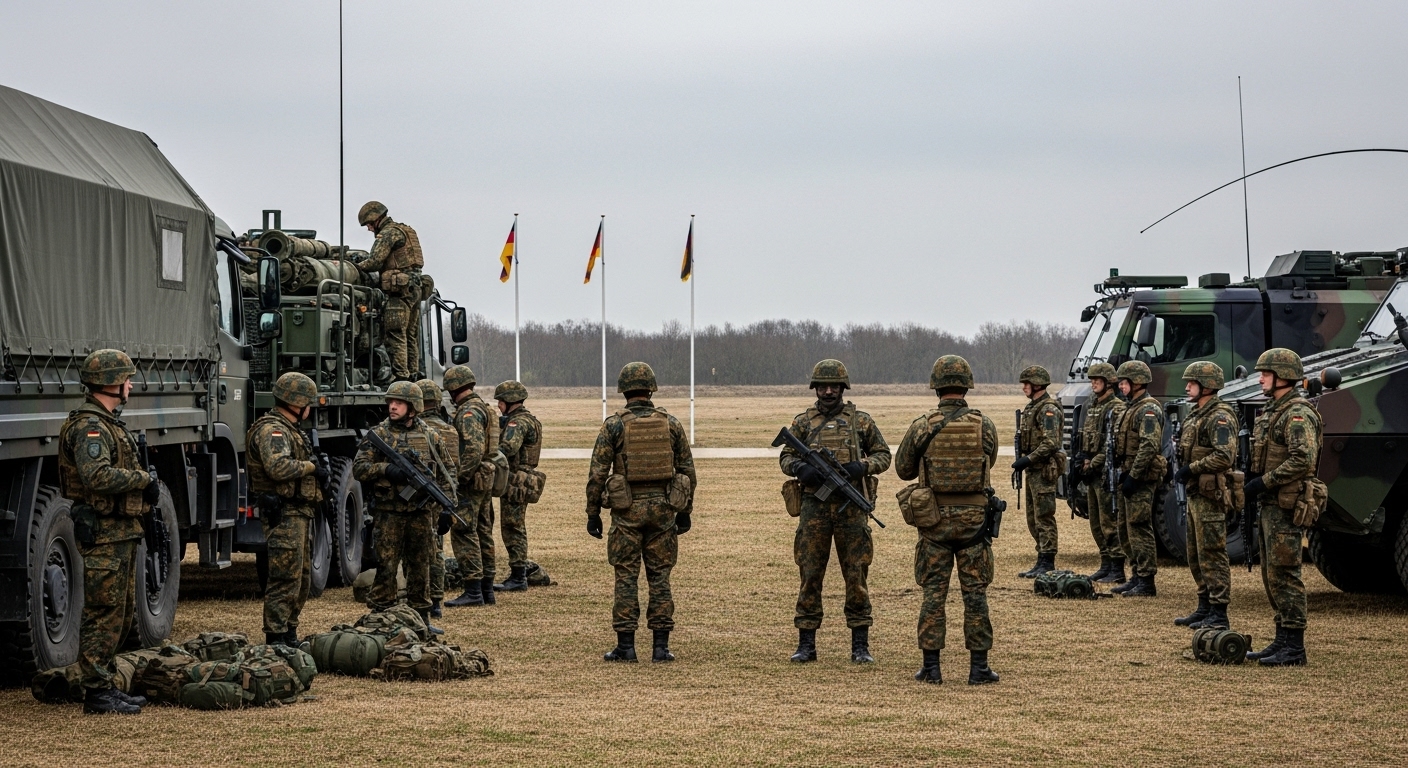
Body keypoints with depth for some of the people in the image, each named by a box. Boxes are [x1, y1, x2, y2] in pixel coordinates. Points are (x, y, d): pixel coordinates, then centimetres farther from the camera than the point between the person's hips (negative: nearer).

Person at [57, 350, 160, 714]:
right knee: (104, 614, -7)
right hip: (103, 532, -11)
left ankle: (104, 684, 21)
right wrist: (143, 479, -19)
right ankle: (96, 693, -3)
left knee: (122, 613, 15)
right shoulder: (88, 426, -16)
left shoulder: (108, 423, 17)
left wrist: (146, 491, 6)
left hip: (121, 532, 11)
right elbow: (97, 476, -30)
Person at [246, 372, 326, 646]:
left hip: (297, 514, 11)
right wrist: (311, 467, -18)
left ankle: (289, 635, 25)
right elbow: (278, 467, -30)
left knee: (302, 579, 17)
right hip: (284, 515, -11)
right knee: (286, 580, -10)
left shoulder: (288, 429, 19)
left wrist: (317, 474, 7)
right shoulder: (271, 430, -14)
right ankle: (276, 639, -8)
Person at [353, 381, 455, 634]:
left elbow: (443, 472, 14)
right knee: (386, 566, -3)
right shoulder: (379, 434, 0)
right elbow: (359, 467, -6)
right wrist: (386, 469, -21)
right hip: (389, 512, -3)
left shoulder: (429, 436, 8)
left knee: (420, 566, 10)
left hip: (421, 511, 3)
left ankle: (421, 618, 18)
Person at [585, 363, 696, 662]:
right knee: (660, 577, 7)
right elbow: (687, 470, 6)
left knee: (626, 578, 3)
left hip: (627, 509, -2)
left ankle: (625, 645, 2)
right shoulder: (671, 423, 3)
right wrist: (685, 511, 15)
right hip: (663, 508, 2)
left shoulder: (613, 425, -4)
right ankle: (661, 646, 6)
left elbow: (598, 473, -6)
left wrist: (593, 513, 1)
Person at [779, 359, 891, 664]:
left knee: (856, 576, 1)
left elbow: (883, 455, 9)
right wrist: (800, 468, -12)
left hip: (851, 507, -1)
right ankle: (806, 644, 8)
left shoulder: (860, 421, 6)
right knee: (810, 575, 2)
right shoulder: (803, 422, 8)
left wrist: (862, 466, -11)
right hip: (814, 507, 1)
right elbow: (785, 457, 11)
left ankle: (860, 645, 7)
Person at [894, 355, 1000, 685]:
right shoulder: (985, 426, -4)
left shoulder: (922, 426, -7)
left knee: (933, 592, 6)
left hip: (935, 518, 0)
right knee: (975, 592, 5)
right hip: (974, 518, 0)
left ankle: (931, 666, 7)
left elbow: (903, 469, 5)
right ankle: (978, 666, 6)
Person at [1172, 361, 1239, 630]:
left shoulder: (1219, 417, -15)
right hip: (1195, 494, 11)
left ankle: (1218, 615, -6)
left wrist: (1191, 468, -21)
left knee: (1212, 554, -8)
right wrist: (1182, 470, 9)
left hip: (1211, 496, -11)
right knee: (1195, 555, 15)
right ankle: (1204, 607, 23)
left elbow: (1224, 456, -25)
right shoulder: (1197, 415, 17)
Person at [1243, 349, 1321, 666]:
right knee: (1271, 574, 13)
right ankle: (1283, 640, 20)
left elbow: (1303, 460, -25)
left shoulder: (1298, 414, -15)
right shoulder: (1271, 411, 17)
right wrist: (1253, 479, 10)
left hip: (1286, 506, -10)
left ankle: (1294, 648, -7)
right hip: (1269, 505, 10)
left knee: (1284, 574, -9)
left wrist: (1264, 482, -21)